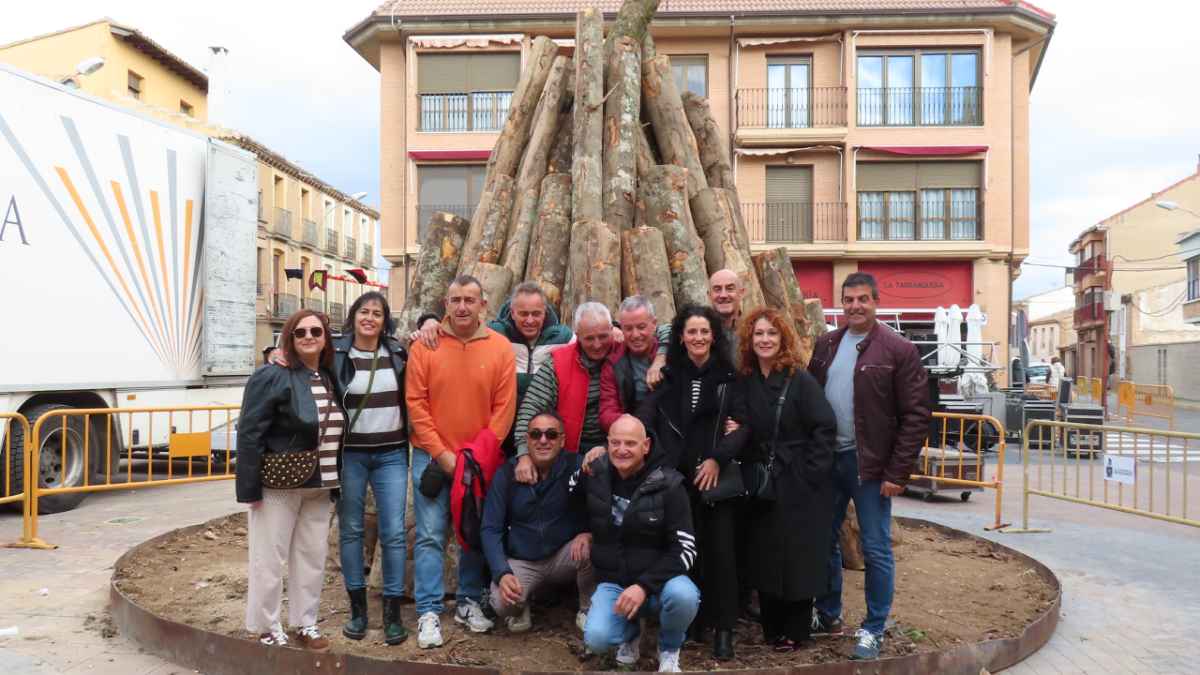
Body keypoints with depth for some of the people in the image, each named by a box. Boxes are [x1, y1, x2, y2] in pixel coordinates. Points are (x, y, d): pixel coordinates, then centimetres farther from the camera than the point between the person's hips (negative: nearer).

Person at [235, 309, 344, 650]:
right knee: (269, 559, 4)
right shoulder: (272, 377, -11)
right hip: (279, 485, -6)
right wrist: (251, 488, -17)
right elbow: (249, 434, -14)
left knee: (313, 556, 13)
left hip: (318, 486, 6)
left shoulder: (330, 378, 8)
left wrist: (335, 480, 9)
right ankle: (266, 627, 19)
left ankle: (305, 622, 26)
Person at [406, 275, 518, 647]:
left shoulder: (501, 348, -2)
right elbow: (415, 403, -6)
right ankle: (429, 612, 7)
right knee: (430, 536, -2)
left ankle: (469, 601, 27)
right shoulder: (424, 345, -4)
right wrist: (441, 452, -10)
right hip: (432, 456, -1)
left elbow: (504, 407, -3)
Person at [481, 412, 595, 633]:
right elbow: (490, 529, -6)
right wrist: (502, 573, -19)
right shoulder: (506, 474, -6)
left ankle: (588, 611, -1)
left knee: (591, 548, -31)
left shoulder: (577, 466, -12)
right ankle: (520, 609, 12)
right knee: (502, 602, -28)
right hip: (521, 562, 0)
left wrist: (588, 533, -34)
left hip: (564, 557, 0)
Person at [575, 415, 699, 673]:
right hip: (612, 582, 2)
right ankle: (630, 634, 12)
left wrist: (645, 585, -25)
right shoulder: (594, 473, -5)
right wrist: (586, 532, 5)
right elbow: (570, 501, 19)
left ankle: (669, 649, 0)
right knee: (596, 639, -27)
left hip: (659, 579, -1)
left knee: (684, 595, -36)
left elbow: (685, 549, -16)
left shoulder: (668, 484, -13)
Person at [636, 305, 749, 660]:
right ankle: (693, 619, 22)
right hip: (678, 477, 1)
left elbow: (746, 423, -4)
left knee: (721, 549, 0)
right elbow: (643, 419, -4)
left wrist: (718, 459, -13)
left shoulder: (730, 376, 3)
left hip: (720, 476, -1)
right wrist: (661, 463, -14)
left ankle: (723, 627, 12)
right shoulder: (669, 376, 5)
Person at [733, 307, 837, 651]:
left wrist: (810, 473, -16)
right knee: (764, 555, 10)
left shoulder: (800, 379, -11)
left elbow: (825, 426, -14)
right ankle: (771, 627, 26)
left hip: (799, 485, -4)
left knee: (798, 557, 4)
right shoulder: (744, 380, 3)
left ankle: (795, 631, 19)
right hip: (761, 483, 5)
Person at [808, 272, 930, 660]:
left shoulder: (899, 350, -8)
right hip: (825, 459, 5)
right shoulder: (825, 345, 8)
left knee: (876, 549, 4)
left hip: (869, 463, -5)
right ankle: (828, 615, 32)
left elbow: (916, 416, -11)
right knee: (824, 540, 15)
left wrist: (897, 473, -14)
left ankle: (874, 630, 18)